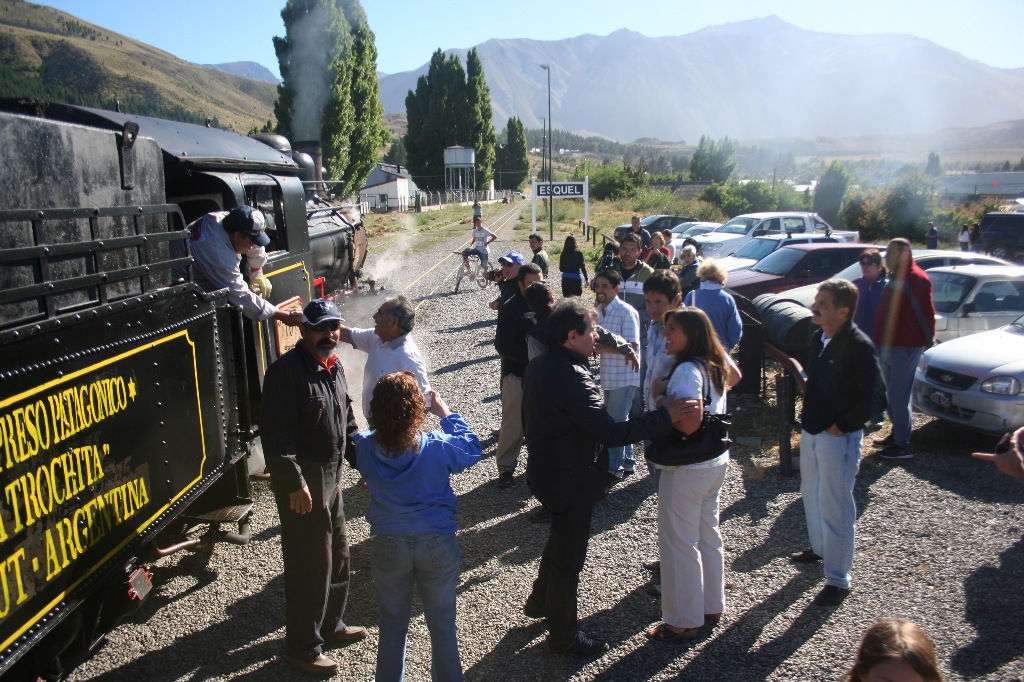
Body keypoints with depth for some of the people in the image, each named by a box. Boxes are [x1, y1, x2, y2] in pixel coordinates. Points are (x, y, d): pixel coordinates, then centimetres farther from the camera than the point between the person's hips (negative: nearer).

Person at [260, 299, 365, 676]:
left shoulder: (334, 367, 9)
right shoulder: (287, 370, -19)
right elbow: (277, 434, -23)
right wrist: (294, 484, -24)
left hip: (331, 478, 9)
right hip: (302, 484, -9)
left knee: (338, 555, 20)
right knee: (309, 564, 1)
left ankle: (330, 626, 39)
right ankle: (303, 648, 18)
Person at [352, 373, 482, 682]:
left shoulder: (364, 447, -14)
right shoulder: (438, 448, -20)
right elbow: (472, 449, 0)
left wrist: (385, 419, 6)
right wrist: (445, 413, 6)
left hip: (387, 547, 2)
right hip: (437, 544, -1)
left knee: (392, 625, 20)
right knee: (442, 624, 16)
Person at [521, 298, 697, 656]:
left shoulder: (539, 365, 1)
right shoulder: (571, 376, -30)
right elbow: (610, 432, -33)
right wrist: (665, 417, -29)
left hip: (546, 469, 10)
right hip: (570, 480, -10)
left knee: (561, 540, 30)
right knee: (569, 557, 9)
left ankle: (539, 601, 49)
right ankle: (563, 635, 28)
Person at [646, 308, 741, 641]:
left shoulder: (688, 371, -24)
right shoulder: (716, 363, 3)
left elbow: (689, 424, -32)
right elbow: (733, 377, 27)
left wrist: (659, 397, -21)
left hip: (687, 470, -9)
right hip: (716, 462, 9)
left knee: (678, 543, 4)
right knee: (708, 535, 21)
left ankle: (684, 622, 17)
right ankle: (711, 607, 36)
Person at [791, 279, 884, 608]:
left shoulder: (858, 346, -20)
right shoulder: (818, 338, 4)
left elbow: (874, 396, -19)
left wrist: (842, 426, -16)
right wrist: (809, 415, 9)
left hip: (839, 437, -8)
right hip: (811, 431, 9)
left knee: (836, 506, -1)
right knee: (811, 494, 24)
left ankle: (838, 579, 11)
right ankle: (820, 547, 46)